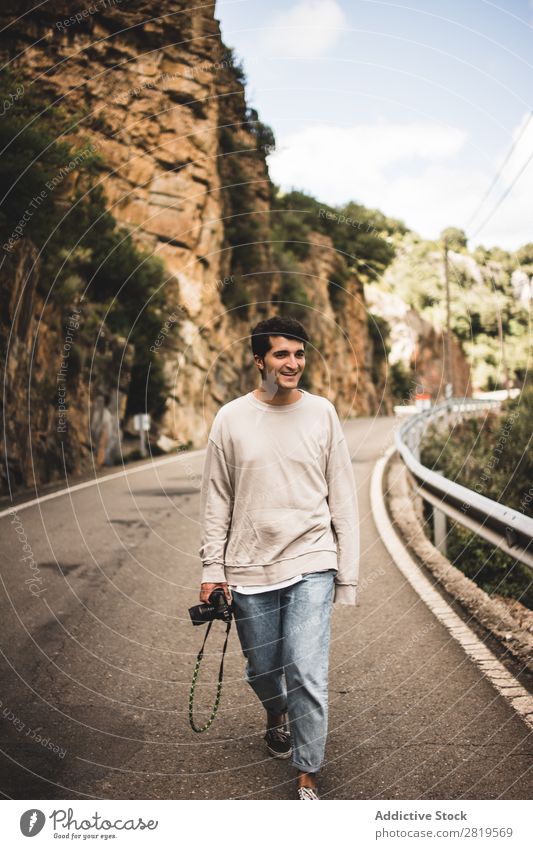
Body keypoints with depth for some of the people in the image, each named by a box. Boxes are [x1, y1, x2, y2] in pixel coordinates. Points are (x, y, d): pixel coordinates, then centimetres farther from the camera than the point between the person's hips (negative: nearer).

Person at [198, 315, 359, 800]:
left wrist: (348, 573, 2)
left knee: (308, 673, -9)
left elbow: (342, 498, 4)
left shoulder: (322, 413, 1)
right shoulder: (231, 419, 1)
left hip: (311, 564, -1)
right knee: (262, 670, 15)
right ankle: (278, 718, 50)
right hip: (249, 569, 1)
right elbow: (216, 500, 5)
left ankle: (307, 781, 9)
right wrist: (213, 568, 1)